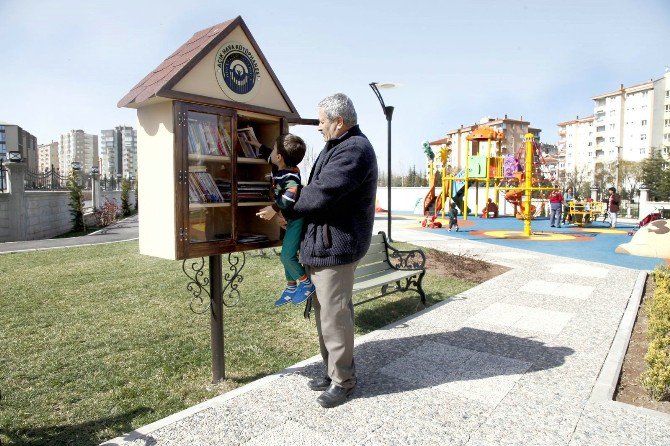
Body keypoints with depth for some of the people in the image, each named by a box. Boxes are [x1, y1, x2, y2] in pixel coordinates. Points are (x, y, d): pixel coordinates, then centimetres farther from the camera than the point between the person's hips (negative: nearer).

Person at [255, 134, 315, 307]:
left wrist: (274, 208, -42)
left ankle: (307, 284, 5)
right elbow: (269, 157, 26)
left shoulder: (290, 175, -24)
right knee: (288, 254, 18)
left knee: (287, 256, -14)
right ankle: (291, 288, 33)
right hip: (291, 217, 10)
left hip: (298, 218, -10)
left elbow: (291, 195, -43)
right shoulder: (278, 168, 4)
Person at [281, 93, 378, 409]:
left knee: (334, 314, -2)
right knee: (324, 310, 18)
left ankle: (343, 379, 16)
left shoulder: (354, 151, -17)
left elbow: (320, 193, -22)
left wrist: (286, 212, -7)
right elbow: (316, 187, 21)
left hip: (336, 246, -11)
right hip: (322, 243, 11)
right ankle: (334, 370, 33)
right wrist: (290, 210, 6)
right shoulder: (338, 146, 18)